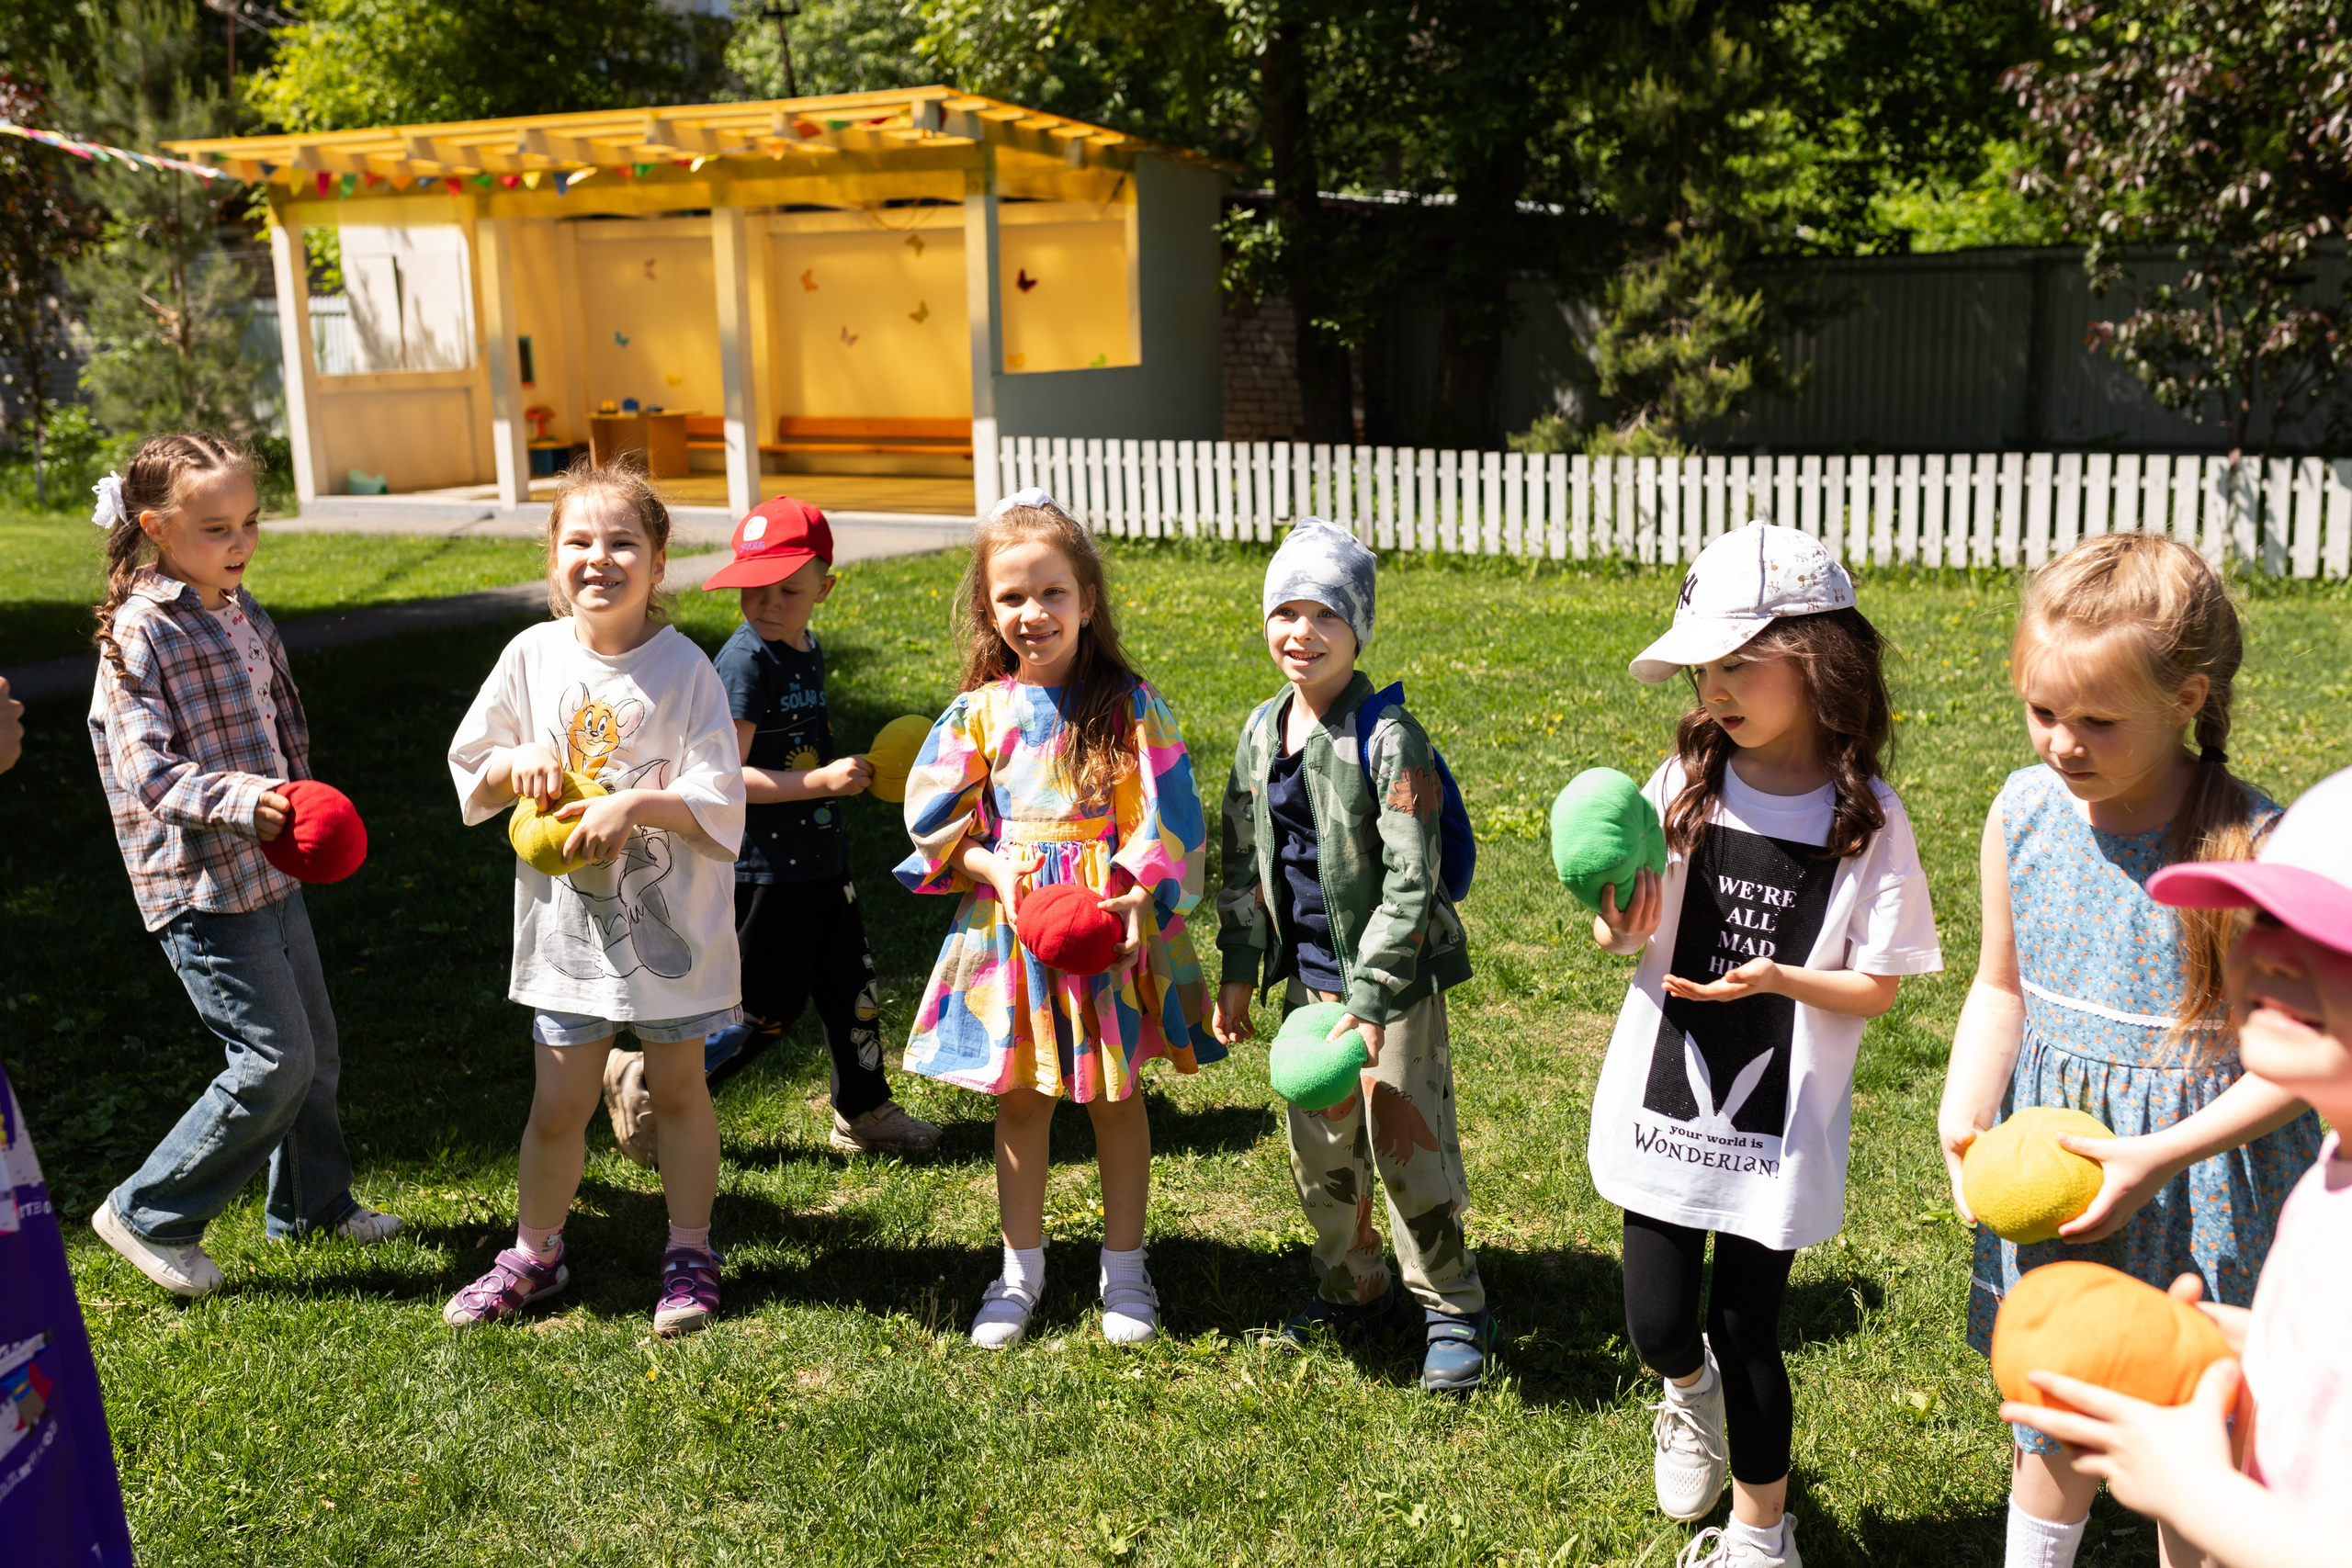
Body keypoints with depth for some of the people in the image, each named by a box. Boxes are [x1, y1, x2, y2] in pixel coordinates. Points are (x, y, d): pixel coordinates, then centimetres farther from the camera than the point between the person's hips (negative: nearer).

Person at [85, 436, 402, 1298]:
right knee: (274, 1060, -8)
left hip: (271, 870, 8)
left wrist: (296, 800, 8)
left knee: (314, 1045, 17)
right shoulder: (139, 632, -15)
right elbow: (145, 770, -22)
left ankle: (312, 1201, 37)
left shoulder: (243, 613, 10)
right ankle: (149, 1215, 10)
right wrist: (239, 798, -36)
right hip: (203, 886, -8)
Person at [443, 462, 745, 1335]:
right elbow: (469, 771, 7)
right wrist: (520, 760, -13)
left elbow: (720, 803, -14)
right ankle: (534, 1254, 32)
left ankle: (690, 1255, 29)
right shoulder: (532, 656, -2)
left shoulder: (682, 667, -11)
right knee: (558, 1103, 10)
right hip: (566, 915, 2)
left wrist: (633, 805, -27)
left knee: (678, 1089, 12)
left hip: (668, 919, -2)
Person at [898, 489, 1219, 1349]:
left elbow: (1166, 820, -6)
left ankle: (1124, 1268, 28)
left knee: (1116, 1097, 11)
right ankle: (1021, 1270, 29)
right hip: (1009, 925, 2)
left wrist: (1141, 892, -21)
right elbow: (934, 822, 3)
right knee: (1019, 1101, 12)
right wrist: (992, 867, -14)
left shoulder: (1129, 705, -6)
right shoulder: (981, 713, -1)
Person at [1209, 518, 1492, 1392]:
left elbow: (1409, 880, -19)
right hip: (1309, 971, 6)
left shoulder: (1387, 738, -17)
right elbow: (1242, 859, 13)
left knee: (1406, 1144, 0)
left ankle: (1453, 1310, 19)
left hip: (1394, 975, -6)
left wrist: (1370, 1000, -22)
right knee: (1319, 1144, 15)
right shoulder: (1262, 732, 4)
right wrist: (1239, 969, 11)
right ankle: (1354, 1289, 35)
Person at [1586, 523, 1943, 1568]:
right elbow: (1626, 930, 2)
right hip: (1665, 1102, 2)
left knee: (1746, 1332, 8)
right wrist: (1619, 927, -21)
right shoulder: (1684, 784, -5)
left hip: (1781, 1118, -2)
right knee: (1657, 1325, 7)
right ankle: (1688, 1390, 46)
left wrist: (1778, 979, -23)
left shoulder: (1867, 819, -10)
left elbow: (1878, 985, -5)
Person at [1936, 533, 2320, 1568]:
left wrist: (2162, 1156, -24)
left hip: (2203, 1180, -4)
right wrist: (1967, 1110, -9)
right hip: (2052, 1155, 4)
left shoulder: (2249, 844, -20)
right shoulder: (2024, 812, -6)